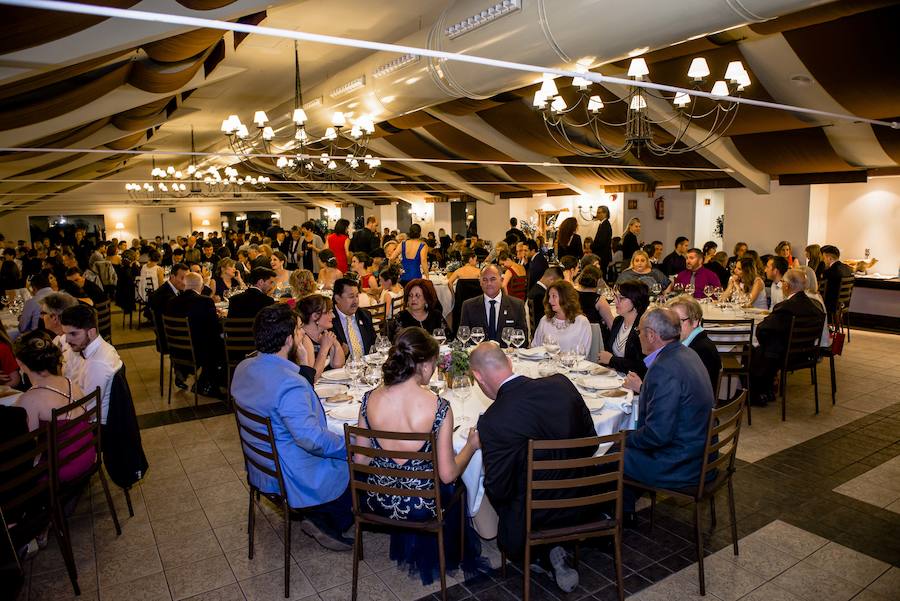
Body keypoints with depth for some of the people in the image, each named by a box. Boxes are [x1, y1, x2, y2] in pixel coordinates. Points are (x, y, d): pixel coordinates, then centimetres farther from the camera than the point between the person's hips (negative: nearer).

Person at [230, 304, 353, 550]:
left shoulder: (243, 368, -3)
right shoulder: (290, 384, -32)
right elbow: (312, 438, -32)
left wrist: (302, 366, 2)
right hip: (291, 475, -9)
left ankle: (316, 515, 22)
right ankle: (327, 524, 17)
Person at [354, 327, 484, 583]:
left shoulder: (369, 399, -13)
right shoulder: (439, 407, -23)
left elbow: (360, 460, -2)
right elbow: (447, 474, -15)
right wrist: (471, 445, 2)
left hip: (376, 502, 3)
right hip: (420, 507, -3)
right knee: (453, 489, 32)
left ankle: (407, 549, 53)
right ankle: (435, 557, 55)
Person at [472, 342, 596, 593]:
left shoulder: (492, 421, -26)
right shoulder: (562, 384, -11)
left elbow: (498, 491, -15)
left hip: (534, 521, -5)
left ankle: (547, 555, 9)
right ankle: (555, 550, 20)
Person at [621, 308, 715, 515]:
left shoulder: (665, 369, -28)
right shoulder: (687, 354, 3)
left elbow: (658, 434, -27)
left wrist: (626, 439, -12)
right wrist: (642, 388, 10)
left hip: (679, 466, -10)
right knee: (627, 444, 20)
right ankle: (626, 507, 31)